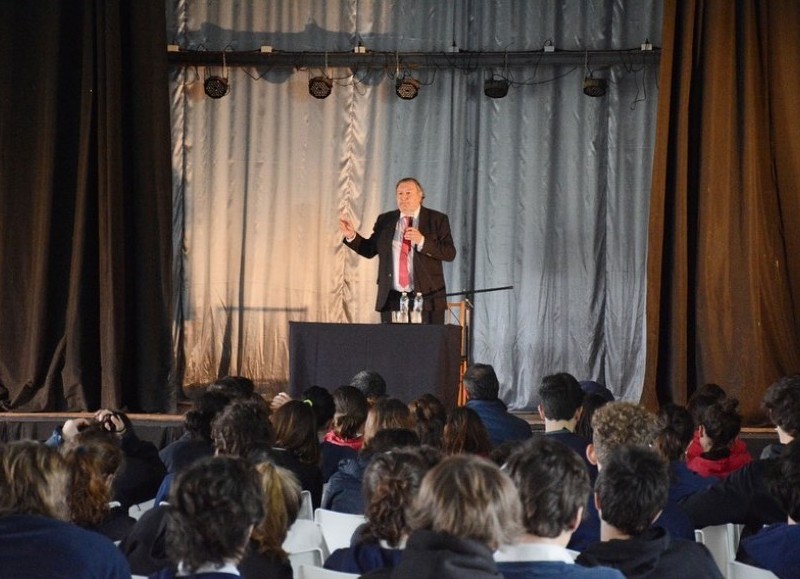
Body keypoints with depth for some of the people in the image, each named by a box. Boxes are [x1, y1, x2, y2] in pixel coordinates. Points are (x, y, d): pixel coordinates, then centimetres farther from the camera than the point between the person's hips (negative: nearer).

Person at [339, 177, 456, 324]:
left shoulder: (437, 219, 3)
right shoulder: (385, 220, 13)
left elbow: (450, 253, -5)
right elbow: (369, 249, 17)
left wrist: (422, 241, -18)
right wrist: (352, 236, 0)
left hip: (426, 299, -2)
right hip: (391, 299, 2)